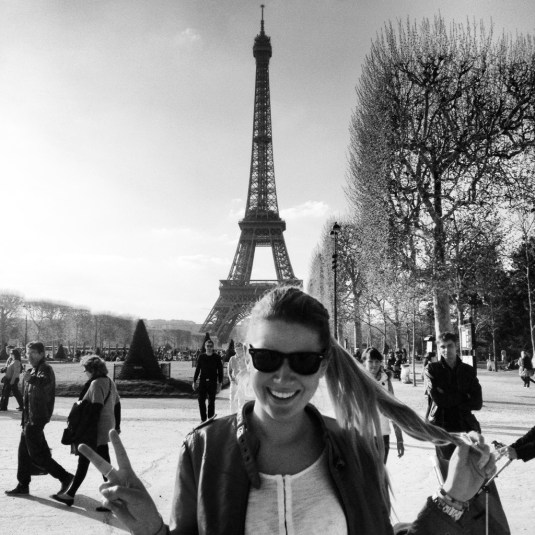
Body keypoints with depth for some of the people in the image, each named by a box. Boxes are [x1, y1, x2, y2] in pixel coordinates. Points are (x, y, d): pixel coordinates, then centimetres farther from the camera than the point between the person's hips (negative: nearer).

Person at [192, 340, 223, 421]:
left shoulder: (217, 357, 2)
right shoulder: (201, 356, 6)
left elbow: (220, 371, 3)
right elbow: (197, 370, 11)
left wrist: (220, 384, -4)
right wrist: (194, 381, 9)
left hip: (212, 382, -1)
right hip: (202, 382, 2)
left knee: (211, 402, 2)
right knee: (201, 401, -1)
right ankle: (203, 420, 10)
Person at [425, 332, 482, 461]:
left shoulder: (468, 370, 8)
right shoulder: (432, 369, 1)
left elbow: (477, 402, -1)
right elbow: (438, 398, -12)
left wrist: (451, 400, -9)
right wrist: (464, 397, -5)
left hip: (466, 427, 2)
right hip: (442, 427, -2)